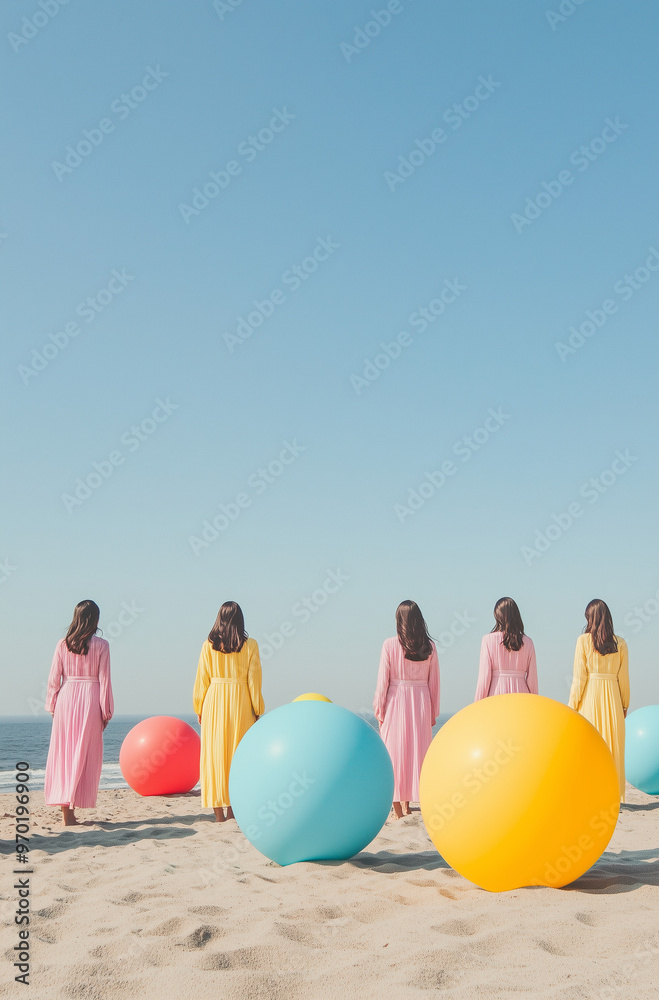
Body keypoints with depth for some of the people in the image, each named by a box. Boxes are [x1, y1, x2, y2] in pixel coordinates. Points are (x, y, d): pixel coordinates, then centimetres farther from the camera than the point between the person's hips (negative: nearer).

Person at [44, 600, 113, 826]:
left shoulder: (63, 644, 3)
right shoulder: (100, 645, -4)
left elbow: (54, 678, 3)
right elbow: (104, 680, -4)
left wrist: (52, 707, 13)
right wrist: (106, 711, 2)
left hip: (66, 698, 3)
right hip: (90, 699, -3)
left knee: (63, 753, 8)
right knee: (86, 755, 5)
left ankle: (66, 811, 7)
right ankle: (73, 804, 3)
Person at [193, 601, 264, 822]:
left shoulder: (209, 645, 0)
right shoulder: (249, 645, -2)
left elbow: (202, 679, 3)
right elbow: (254, 680, -2)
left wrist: (199, 708, 12)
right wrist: (258, 710, 5)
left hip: (214, 703, 1)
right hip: (240, 703, -1)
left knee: (214, 753, 5)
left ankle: (218, 810, 7)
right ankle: (233, 805, 6)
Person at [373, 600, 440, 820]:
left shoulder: (390, 645, -8)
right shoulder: (429, 646, 0)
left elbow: (383, 681, -6)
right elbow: (434, 682, 4)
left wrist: (379, 710, 2)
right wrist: (433, 712, 12)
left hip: (396, 702, -2)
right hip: (421, 701, 2)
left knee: (394, 752, 5)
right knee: (417, 751, 11)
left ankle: (397, 809, 6)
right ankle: (406, 803, 16)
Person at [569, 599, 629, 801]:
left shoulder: (584, 640, -7)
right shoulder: (620, 643, 1)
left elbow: (579, 677, -8)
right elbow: (624, 677, 3)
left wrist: (573, 705, -1)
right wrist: (624, 704, 13)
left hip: (590, 697, -2)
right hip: (612, 697, 2)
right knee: (612, 746, 9)